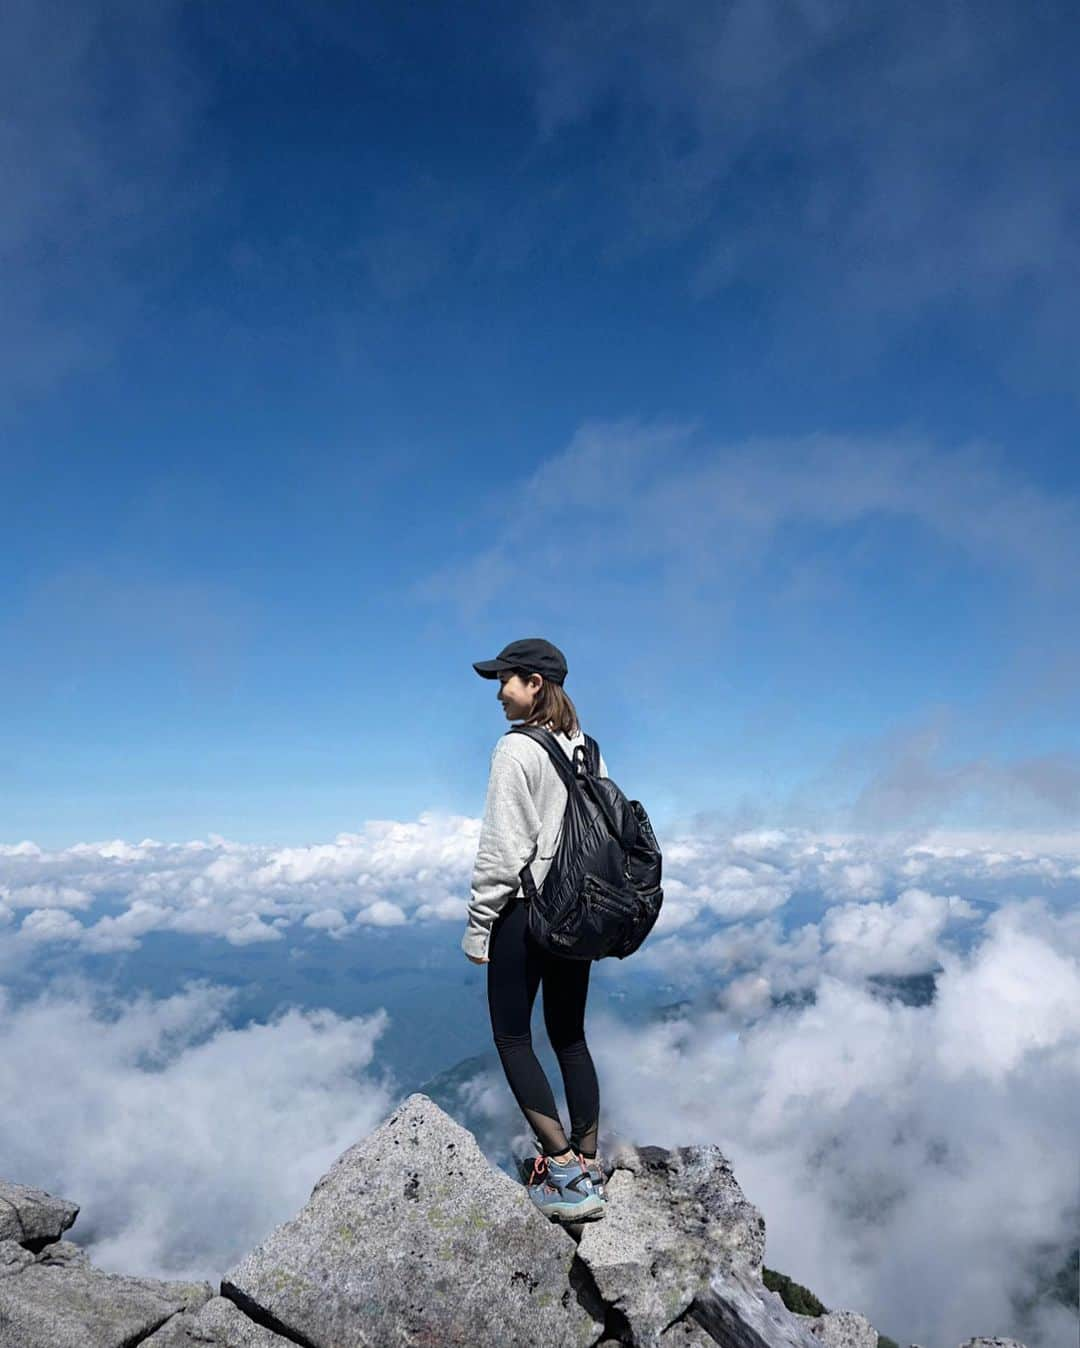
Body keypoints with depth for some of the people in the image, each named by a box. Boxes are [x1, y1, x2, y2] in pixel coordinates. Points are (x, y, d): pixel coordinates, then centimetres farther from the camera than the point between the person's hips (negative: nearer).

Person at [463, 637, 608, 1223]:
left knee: (512, 1037, 6)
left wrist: (478, 923, -9)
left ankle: (564, 1172, 5)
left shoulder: (517, 749, -14)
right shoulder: (587, 749, 7)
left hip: (525, 911, -7)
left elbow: (503, 848, -16)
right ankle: (589, 1173, 23)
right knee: (570, 1036, 16)